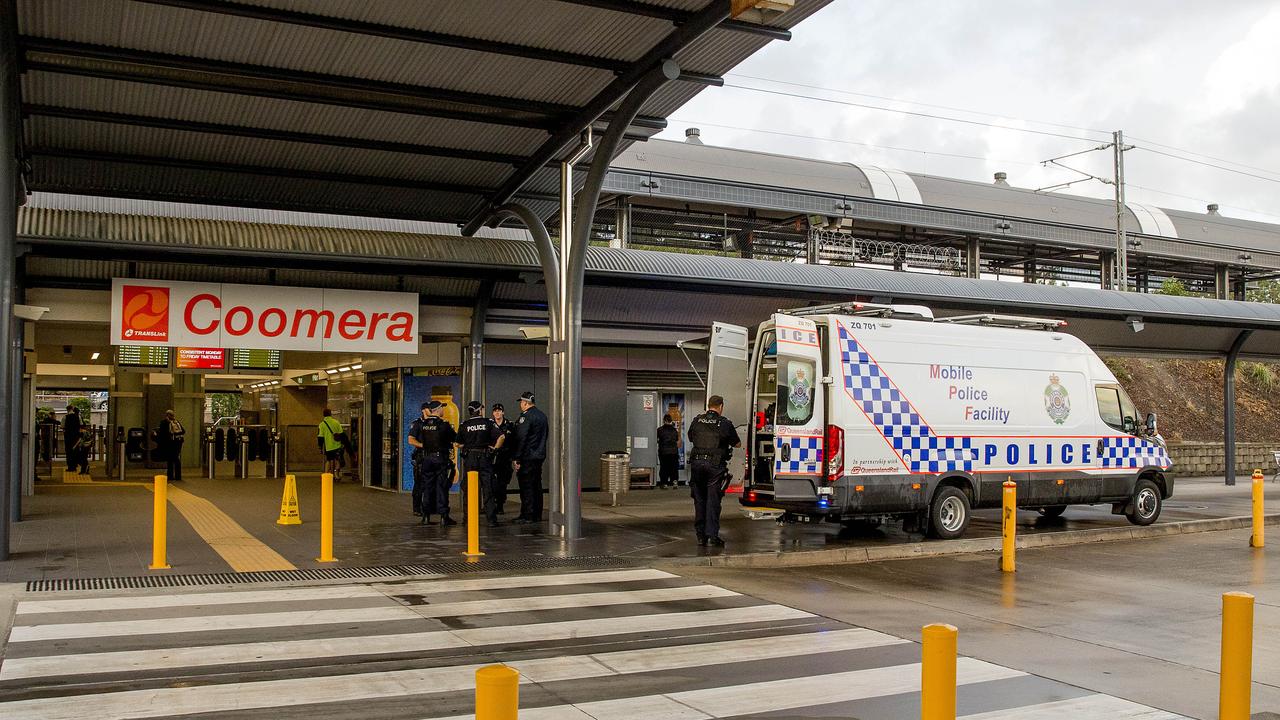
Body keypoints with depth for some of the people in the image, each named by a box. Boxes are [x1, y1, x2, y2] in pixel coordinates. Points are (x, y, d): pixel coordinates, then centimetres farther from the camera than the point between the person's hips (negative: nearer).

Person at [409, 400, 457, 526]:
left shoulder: (421, 424, 4)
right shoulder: (444, 424, -9)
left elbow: (411, 440, 1)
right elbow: (456, 439, -3)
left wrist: (423, 445, 6)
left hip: (426, 459, 4)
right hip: (441, 459, -4)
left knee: (427, 487, 11)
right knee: (442, 487, -2)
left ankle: (426, 516, 12)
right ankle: (444, 517, -3)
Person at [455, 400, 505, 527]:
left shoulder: (464, 426, 0)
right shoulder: (488, 423, -3)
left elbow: (458, 444, 1)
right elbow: (501, 437, -12)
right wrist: (495, 448, 1)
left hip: (469, 459, 1)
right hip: (485, 458, -1)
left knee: (468, 488, 11)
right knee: (488, 489, 0)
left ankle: (467, 517, 14)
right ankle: (491, 519, -4)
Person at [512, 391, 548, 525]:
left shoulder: (526, 416, -14)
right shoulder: (542, 415, 14)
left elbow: (521, 438, -18)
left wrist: (517, 458, -15)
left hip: (527, 457, -9)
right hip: (539, 456, 9)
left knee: (526, 486, -5)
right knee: (536, 485, 12)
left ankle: (527, 516, -5)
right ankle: (537, 515, 15)